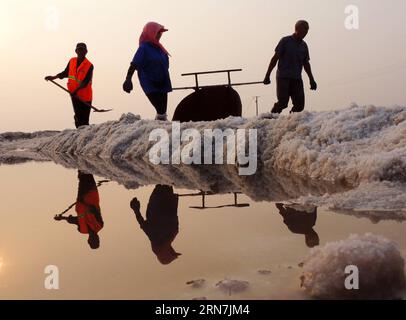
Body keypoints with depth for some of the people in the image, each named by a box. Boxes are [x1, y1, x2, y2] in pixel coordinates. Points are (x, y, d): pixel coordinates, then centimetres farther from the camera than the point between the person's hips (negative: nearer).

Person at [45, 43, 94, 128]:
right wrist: (54, 77, 13)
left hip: (85, 96, -5)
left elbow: (86, 82, -19)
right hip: (74, 94, 5)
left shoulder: (89, 66, -11)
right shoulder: (72, 61, 6)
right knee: (78, 118, 6)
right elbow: (66, 73, 21)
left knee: (84, 120, -7)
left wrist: (76, 89, -31)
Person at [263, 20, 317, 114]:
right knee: (283, 103, -17)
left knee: (299, 105, -5)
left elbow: (306, 64, 23)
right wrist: (267, 75, -7)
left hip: (297, 79, 5)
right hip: (283, 77, -5)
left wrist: (312, 80, 20)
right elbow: (275, 58, -1)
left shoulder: (304, 46, 16)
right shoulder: (285, 41, 1)